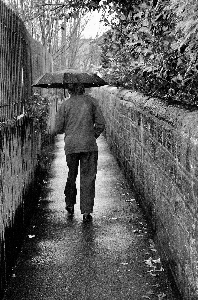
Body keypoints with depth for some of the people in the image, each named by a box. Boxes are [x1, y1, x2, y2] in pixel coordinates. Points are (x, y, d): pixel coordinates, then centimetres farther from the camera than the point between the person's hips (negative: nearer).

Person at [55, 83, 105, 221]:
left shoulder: (65, 104, 2)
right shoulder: (91, 101, 2)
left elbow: (59, 128, 3)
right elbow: (101, 124, 0)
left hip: (71, 145, 1)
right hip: (89, 145, -1)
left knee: (72, 175, 19)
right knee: (88, 177, 2)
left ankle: (70, 204, 30)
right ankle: (86, 211, -1)